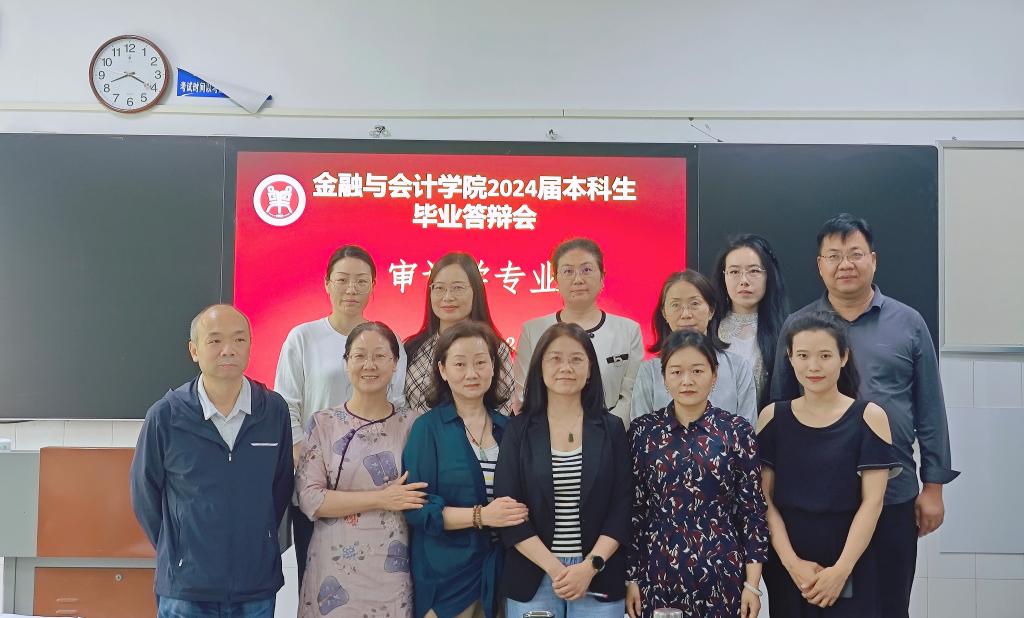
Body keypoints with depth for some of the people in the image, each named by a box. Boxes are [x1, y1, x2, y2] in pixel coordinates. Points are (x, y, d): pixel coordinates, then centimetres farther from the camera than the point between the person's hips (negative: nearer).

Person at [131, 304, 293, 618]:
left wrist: (254, 545, 9)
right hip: (185, 591, -2)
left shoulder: (274, 410, -5)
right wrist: (176, 553, 6)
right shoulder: (165, 416, -10)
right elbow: (145, 497, 2)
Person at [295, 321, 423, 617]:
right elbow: (309, 498, -9)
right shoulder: (323, 423, -2)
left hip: (393, 572, 1)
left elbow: (422, 498, 6)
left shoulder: (412, 424, 1)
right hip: (335, 569, -1)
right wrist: (382, 499, -15)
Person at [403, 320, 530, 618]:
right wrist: (481, 516, -21)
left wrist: (516, 514, -6)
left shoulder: (509, 428, 6)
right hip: (445, 572, -4)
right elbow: (417, 508, -13)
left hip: (501, 569, 4)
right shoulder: (427, 428, -7)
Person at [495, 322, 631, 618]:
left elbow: (623, 508, -1)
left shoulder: (611, 429, 2)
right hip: (532, 578, 0)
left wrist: (591, 566, -13)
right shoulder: (518, 430, 0)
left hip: (599, 579, 1)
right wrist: (555, 568, -13)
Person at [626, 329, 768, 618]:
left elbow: (752, 510, -1)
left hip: (721, 574, 0)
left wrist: (753, 583, -4)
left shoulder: (738, 431, -2)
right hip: (657, 573, 1)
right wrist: (631, 577, 1)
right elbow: (633, 508, 3)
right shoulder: (643, 431, 0)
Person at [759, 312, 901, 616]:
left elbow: (872, 501, -7)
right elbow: (764, 499, -1)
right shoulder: (773, 417, 1)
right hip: (786, 567, 2)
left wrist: (841, 569, -13)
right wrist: (792, 562, -11)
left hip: (851, 568, -1)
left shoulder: (869, 417, -3)